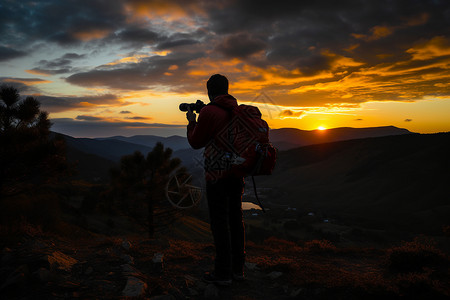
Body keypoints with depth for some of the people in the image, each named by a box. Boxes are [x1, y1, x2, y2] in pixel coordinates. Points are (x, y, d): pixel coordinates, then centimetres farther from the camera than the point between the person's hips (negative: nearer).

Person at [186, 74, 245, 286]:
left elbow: (195, 142, -3)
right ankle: (237, 268, 21)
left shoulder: (209, 112, -12)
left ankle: (223, 273, 7)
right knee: (235, 219, 12)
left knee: (220, 222, -1)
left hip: (218, 174, -7)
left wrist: (192, 122, 13)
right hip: (237, 173, 7)